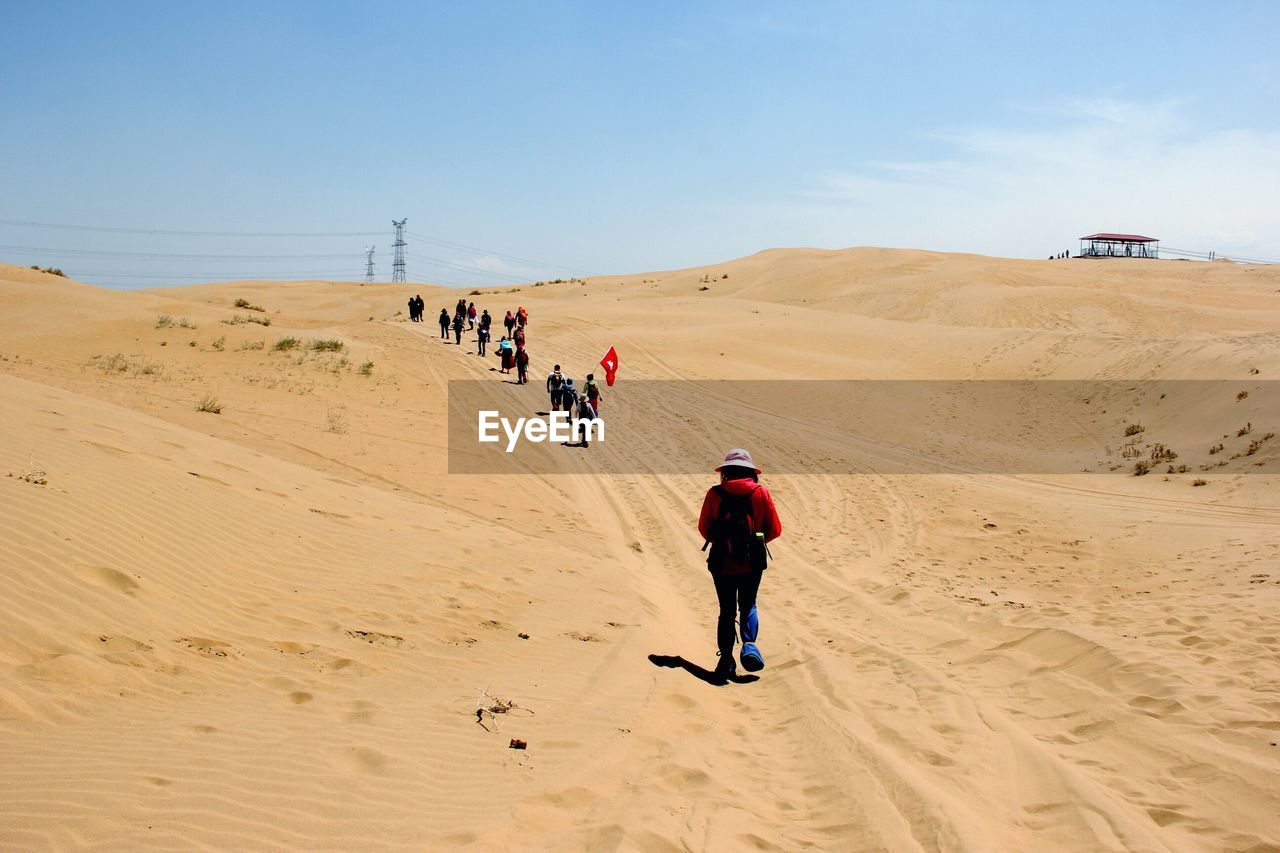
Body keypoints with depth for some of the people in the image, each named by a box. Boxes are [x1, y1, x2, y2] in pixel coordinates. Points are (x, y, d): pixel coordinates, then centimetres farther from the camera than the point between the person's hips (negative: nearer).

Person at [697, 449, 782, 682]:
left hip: (722, 563, 0)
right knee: (748, 607, 17)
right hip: (752, 562, 0)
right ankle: (749, 644, -8)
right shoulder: (761, 493, -3)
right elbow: (775, 529, 1)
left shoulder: (714, 494, -5)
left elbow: (704, 528, 3)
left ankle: (726, 659, 5)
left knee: (727, 612, 12)